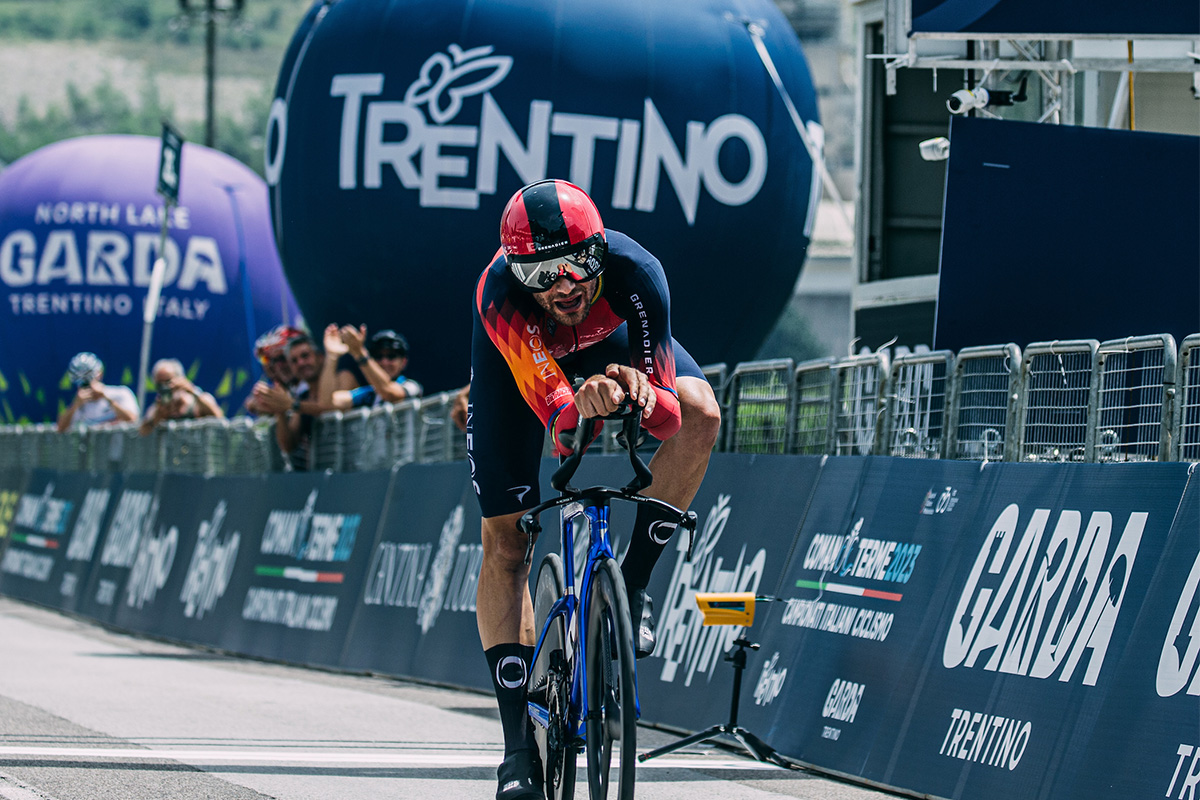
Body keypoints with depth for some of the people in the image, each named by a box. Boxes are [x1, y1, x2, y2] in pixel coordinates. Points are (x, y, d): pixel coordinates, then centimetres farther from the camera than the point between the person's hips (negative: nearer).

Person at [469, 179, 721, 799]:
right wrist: (578, 410, -73)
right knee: (504, 541, -9)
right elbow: (552, 411, -50)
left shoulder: (634, 273, -39)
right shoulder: (499, 294, -42)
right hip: (520, 359, -1)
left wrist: (641, 391, -61)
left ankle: (632, 580, -11)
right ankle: (518, 741, -4)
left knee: (700, 414, -29)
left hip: (609, 340, 1)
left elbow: (669, 417, -38)